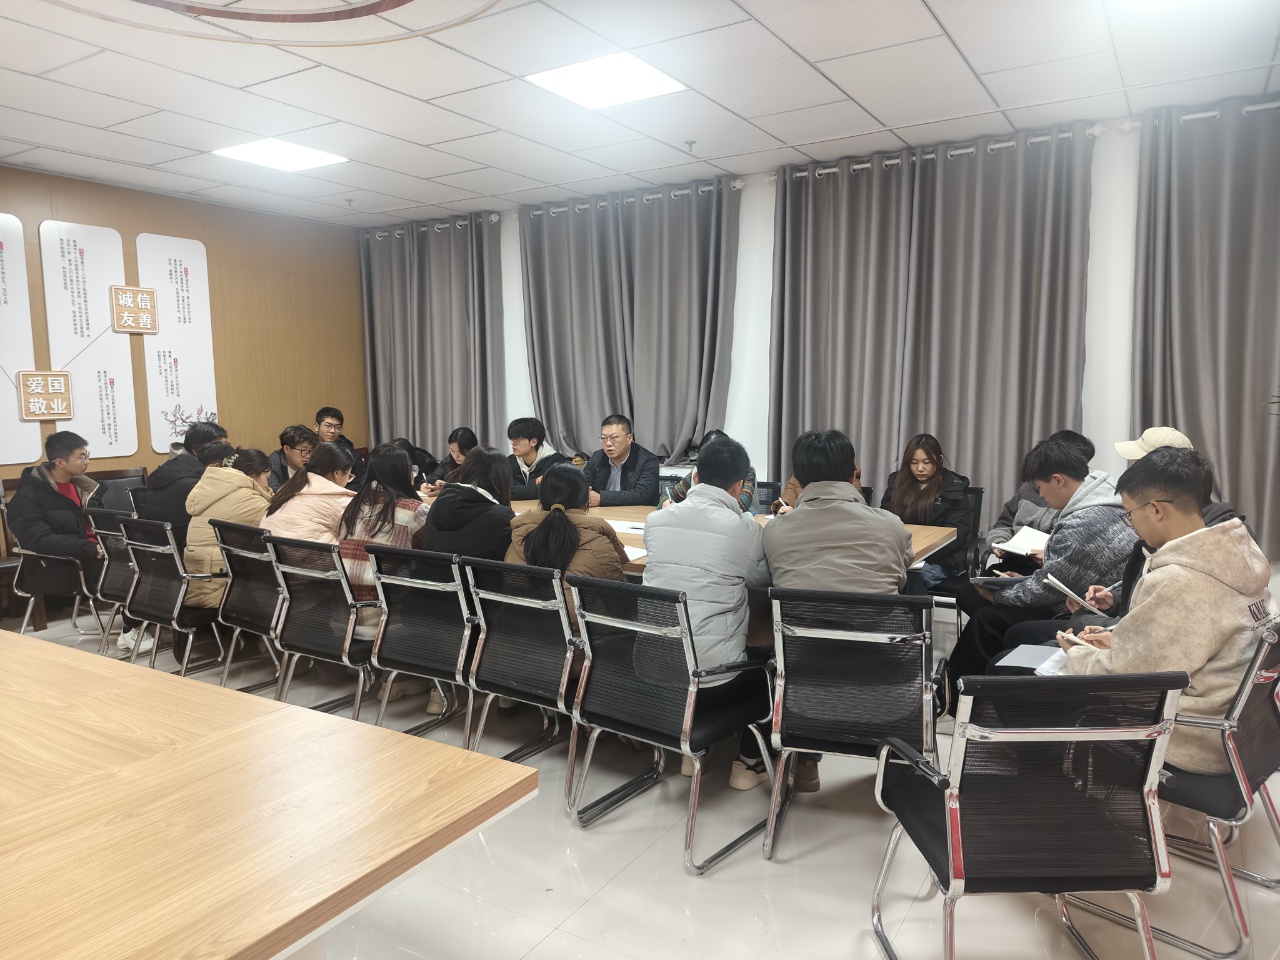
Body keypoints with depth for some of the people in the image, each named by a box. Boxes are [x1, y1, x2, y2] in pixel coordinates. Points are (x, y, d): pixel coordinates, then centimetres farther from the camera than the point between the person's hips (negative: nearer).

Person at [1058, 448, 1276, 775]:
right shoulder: (1233, 559, 0)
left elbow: (1117, 679, -20)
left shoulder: (1176, 584, -27)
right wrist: (1120, 641, 10)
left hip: (1199, 744, -8)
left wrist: (1076, 655, -2)